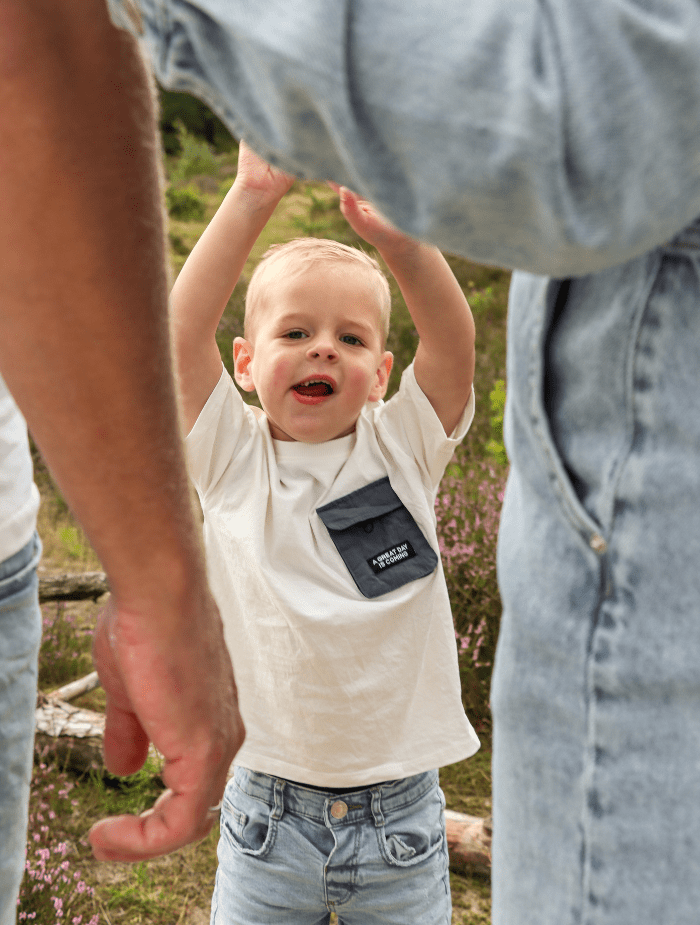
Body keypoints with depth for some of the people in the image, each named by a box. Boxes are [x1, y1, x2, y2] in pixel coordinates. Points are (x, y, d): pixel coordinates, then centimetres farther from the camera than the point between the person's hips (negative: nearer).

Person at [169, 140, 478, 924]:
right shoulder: (233, 461, -5)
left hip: (401, 809, 1)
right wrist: (251, 200, -24)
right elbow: (182, 331, -17)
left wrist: (396, 237, -33)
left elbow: (454, 343, -18)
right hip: (268, 810, 0)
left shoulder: (401, 451, -3)